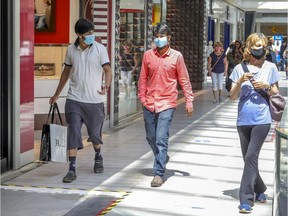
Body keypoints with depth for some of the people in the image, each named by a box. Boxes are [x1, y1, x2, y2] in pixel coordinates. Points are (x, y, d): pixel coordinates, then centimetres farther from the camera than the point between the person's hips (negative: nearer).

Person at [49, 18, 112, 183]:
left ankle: (98, 158, 40)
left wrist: (107, 86, -30)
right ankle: (72, 169, -4)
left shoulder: (100, 49, -4)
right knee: (73, 133, -7)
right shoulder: (71, 49, 5)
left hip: (94, 100, -1)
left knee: (95, 133, 11)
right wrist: (57, 94, 20)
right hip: (74, 100, 1)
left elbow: (108, 70, -8)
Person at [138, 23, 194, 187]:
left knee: (161, 139, -10)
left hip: (167, 104, -4)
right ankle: (163, 158, 41)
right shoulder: (148, 55, 5)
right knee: (151, 138, 13)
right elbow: (143, 78, 10)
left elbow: (184, 80, 1)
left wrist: (189, 100, -2)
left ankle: (159, 174, -6)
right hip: (149, 103, 4)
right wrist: (142, 97, 4)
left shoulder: (176, 56, -2)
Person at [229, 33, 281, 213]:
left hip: (262, 120, -3)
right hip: (243, 120, 3)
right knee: (249, 158, 13)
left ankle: (246, 199, -11)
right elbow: (233, 96, 3)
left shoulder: (270, 67, 1)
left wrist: (267, 86, -11)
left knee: (251, 157, -14)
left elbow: (276, 93, 9)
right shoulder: (240, 68, 3)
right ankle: (259, 190, 35)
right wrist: (240, 82, -14)